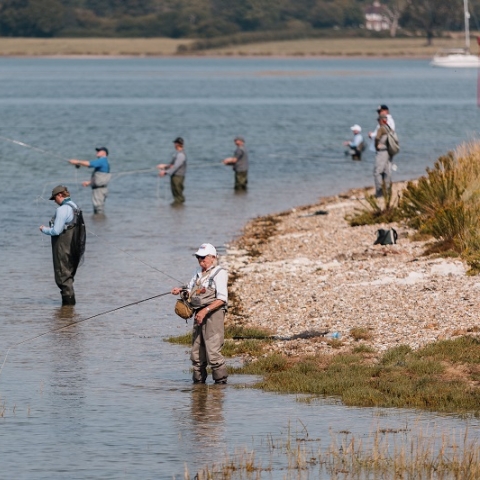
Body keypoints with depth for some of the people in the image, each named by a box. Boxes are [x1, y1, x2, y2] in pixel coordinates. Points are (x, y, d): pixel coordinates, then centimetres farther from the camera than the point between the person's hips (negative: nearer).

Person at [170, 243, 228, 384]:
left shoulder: (219, 273, -7)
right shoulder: (199, 272, 17)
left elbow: (222, 299, -14)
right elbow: (190, 290, 22)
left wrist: (205, 311, -21)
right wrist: (181, 290, 0)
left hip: (213, 314, -8)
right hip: (199, 314, 8)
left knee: (213, 351, -13)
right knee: (196, 352, 10)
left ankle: (221, 380, -5)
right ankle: (198, 381, 19)